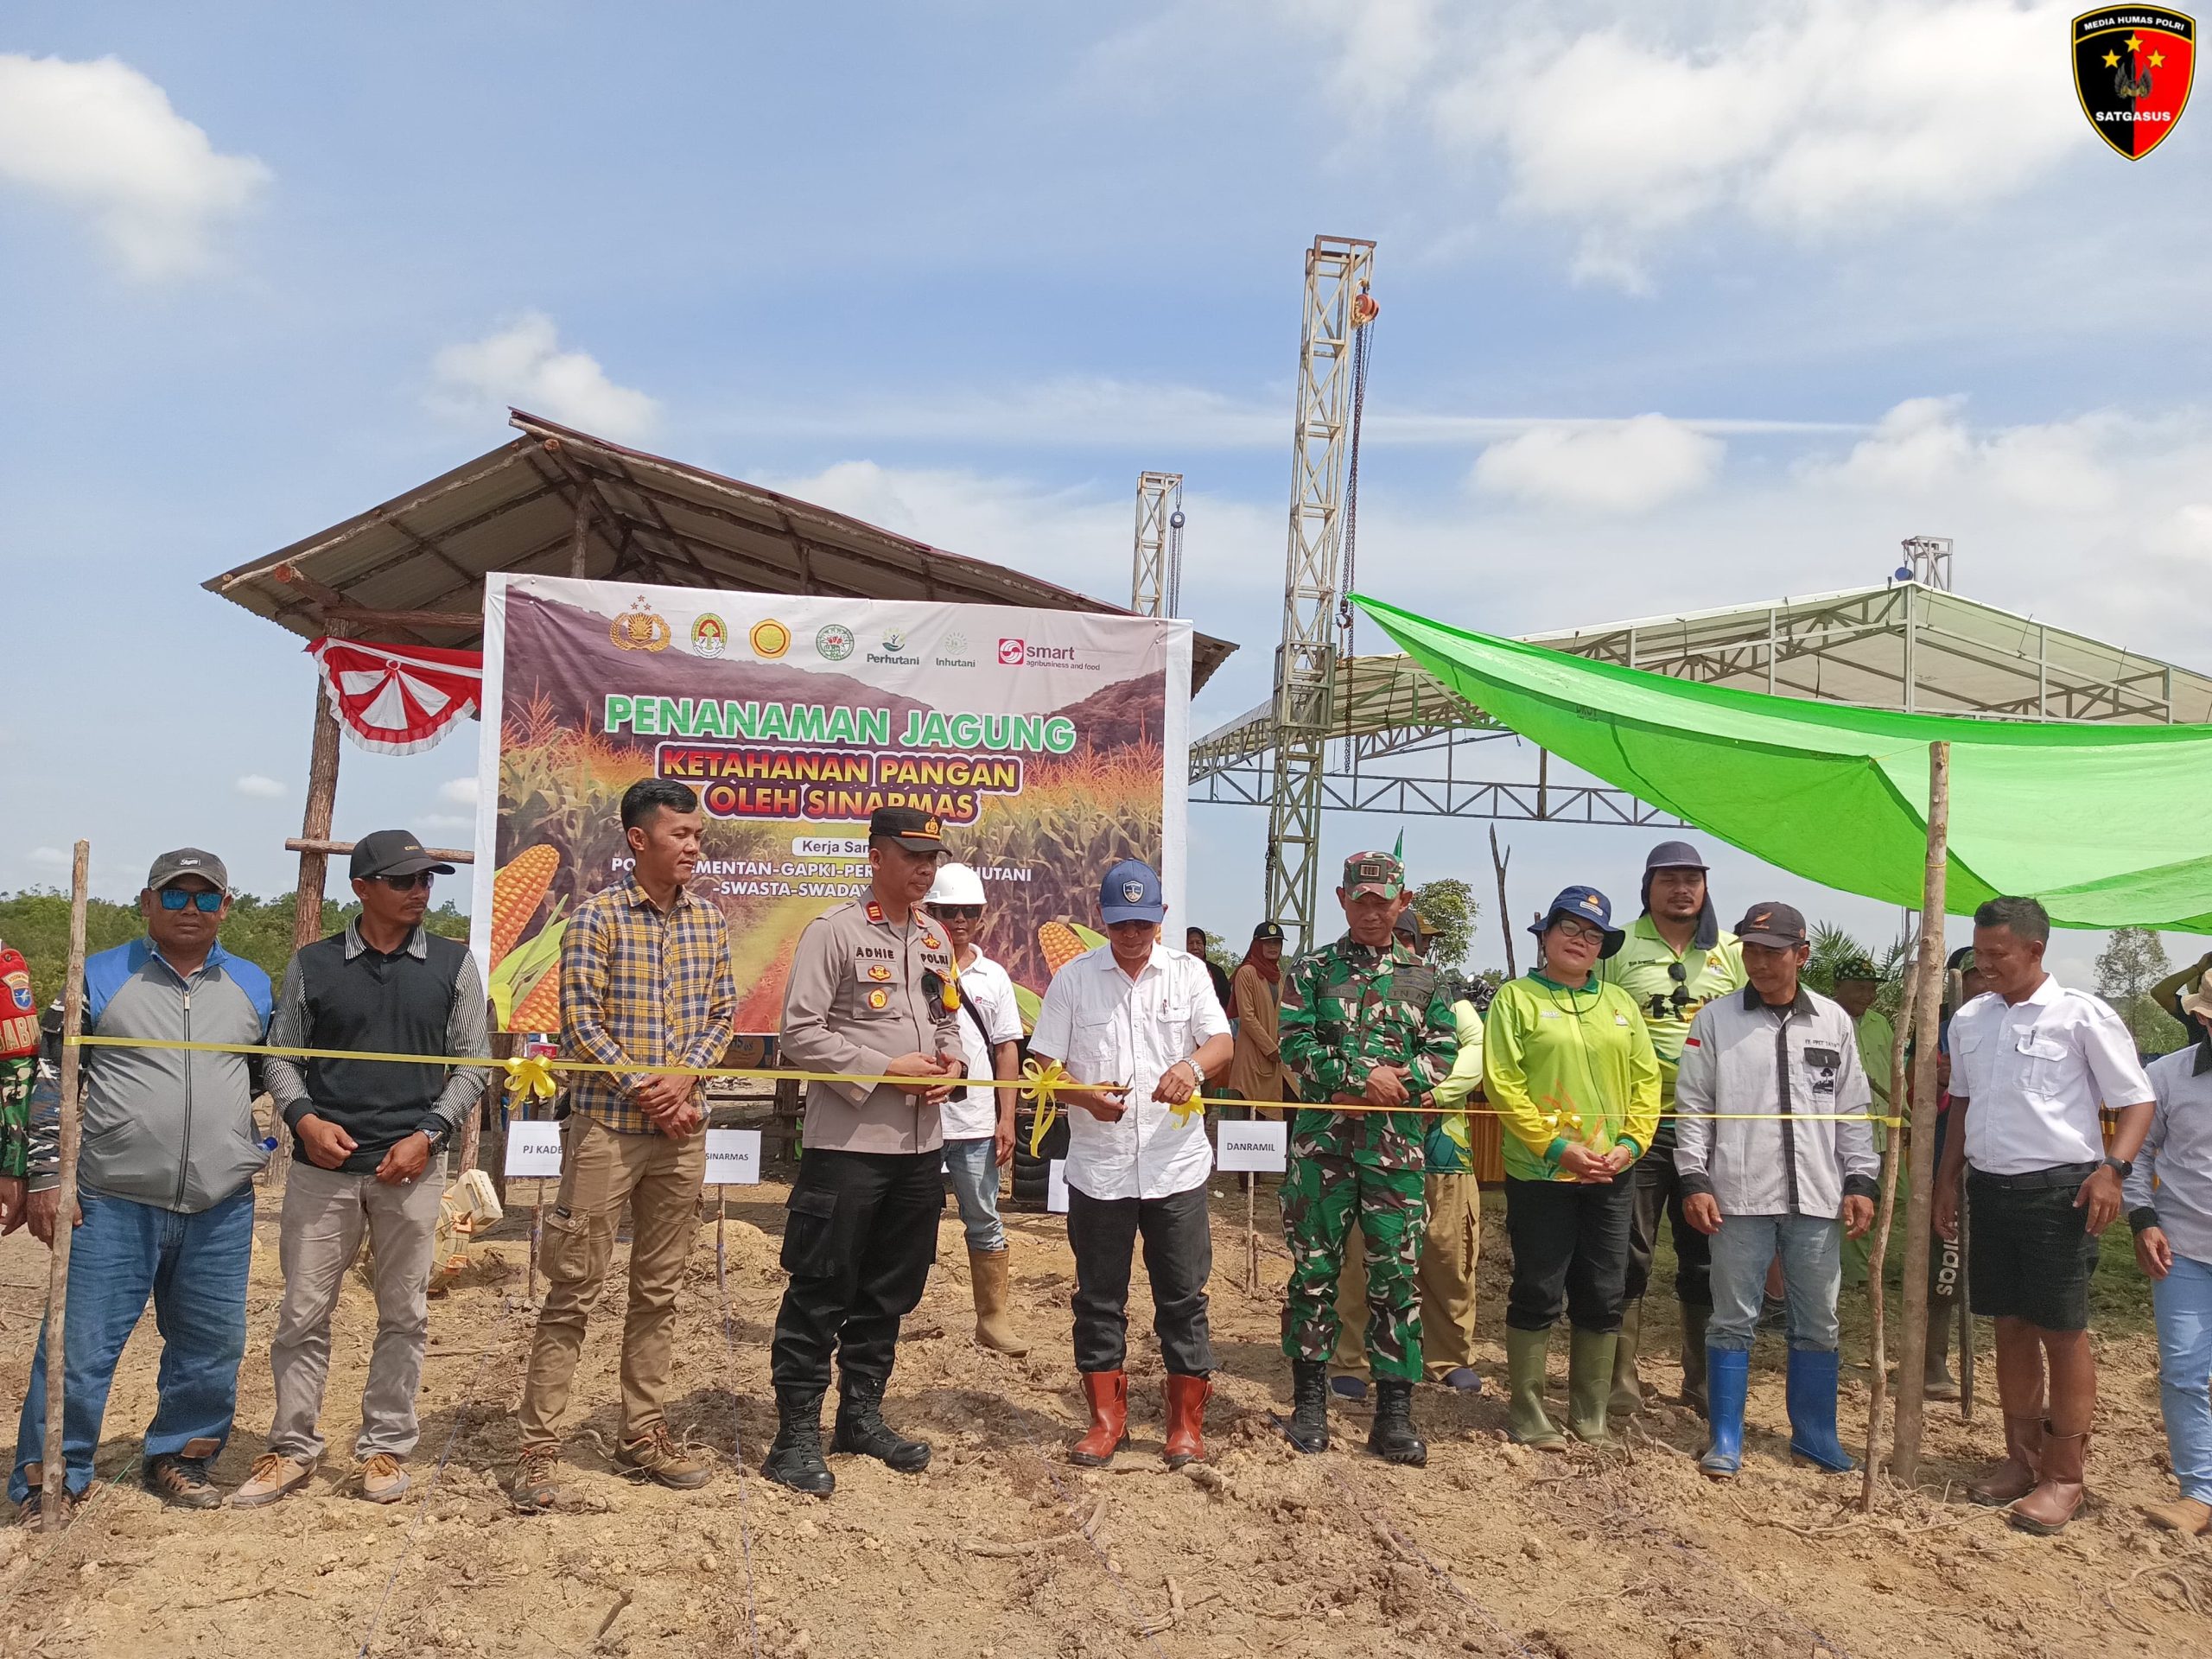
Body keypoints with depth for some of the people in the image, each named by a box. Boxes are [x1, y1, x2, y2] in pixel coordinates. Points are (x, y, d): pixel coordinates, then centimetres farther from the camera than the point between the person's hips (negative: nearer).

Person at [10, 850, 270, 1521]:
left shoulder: (252, 986, 9)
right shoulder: (100, 977, 1)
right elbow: (53, 1082, 2)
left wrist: (260, 1150, 13)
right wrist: (46, 1178, -2)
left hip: (220, 1210, 3)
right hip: (113, 1204, -3)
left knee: (211, 1346, 10)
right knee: (80, 1346, 0)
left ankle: (178, 1458, 28)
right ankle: (48, 1479, 15)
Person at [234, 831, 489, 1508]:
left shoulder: (453, 964, 3)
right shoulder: (312, 965, 3)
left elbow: (472, 1066, 5)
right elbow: (281, 1056, 8)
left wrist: (428, 1134, -7)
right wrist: (304, 1119, -10)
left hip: (412, 1165, 0)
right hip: (323, 1161, 0)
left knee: (403, 1314, 6)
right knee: (303, 1311, 5)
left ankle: (385, 1447, 19)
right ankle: (292, 1448, 18)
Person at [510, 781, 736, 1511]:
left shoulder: (708, 920, 7)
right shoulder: (597, 917, -8)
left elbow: (722, 1012, 8)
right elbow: (581, 1024, -11)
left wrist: (686, 1079, -8)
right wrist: (647, 1092, -14)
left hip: (682, 1128, 5)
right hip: (606, 1125, -5)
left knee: (659, 1288, 12)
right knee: (573, 1290, 0)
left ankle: (642, 1433, 23)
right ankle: (538, 1448, 8)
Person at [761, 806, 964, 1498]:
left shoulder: (936, 939, 13)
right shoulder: (833, 931, -9)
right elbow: (800, 1032, -13)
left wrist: (952, 1060, 1)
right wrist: (885, 1069, -17)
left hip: (920, 1142, 7)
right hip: (847, 1141, -7)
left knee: (891, 1289, 15)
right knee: (821, 1291, -2)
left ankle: (862, 1413, 28)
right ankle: (797, 1433, 8)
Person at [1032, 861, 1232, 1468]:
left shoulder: (1187, 972, 4)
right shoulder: (1072, 979, 2)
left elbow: (1222, 1042, -6)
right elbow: (1043, 1066, 0)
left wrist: (1192, 1066, -28)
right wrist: (1086, 1096, -19)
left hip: (1176, 1163, 0)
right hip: (1097, 1167, 0)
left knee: (1183, 1296, 6)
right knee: (1099, 1298, 9)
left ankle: (1187, 1420, 20)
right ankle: (1107, 1418, 23)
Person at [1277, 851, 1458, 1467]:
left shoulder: (1423, 977, 11)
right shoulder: (1311, 970, 5)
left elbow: (1443, 1056, 3)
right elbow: (1296, 1049, -6)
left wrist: (1391, 1086, -12)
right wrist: (1363, 1076, -16)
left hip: (1397, 1147, 1)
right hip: (1321, 1144, -1)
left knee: (1397, 1276, 1)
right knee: (1314, 1270, 5)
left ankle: (1395, 1414, 9)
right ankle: (1310, 1402, 18)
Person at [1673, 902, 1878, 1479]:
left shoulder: (1833, 1021, 8)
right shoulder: (1715, 1019, 0)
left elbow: (1852, 1109, 11)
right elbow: (1693, 1106, 0)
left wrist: (1860, 1181, 4)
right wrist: (1695, 1181, -6)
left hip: (1817, 1196, 2)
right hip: (1739, 1195, -2)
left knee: (1818, 1323, 11)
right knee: (1733, 1320, 3)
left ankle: (1814, 1434, 25)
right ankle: (1725, 1440, 13)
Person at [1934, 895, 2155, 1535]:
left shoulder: (2082, 1016, -9)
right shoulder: (1969, 1020, 8)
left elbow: (2136, 1101, -7)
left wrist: (2112, 1168, -21)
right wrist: (1948, 1181, 15)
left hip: (2058, 1189, -5)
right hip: (1989, 1188, 5)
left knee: (2063, 1333, 1)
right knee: (2010, 1328, 12)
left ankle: (2064, 1476, 10)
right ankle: (2021, 1457, 24)